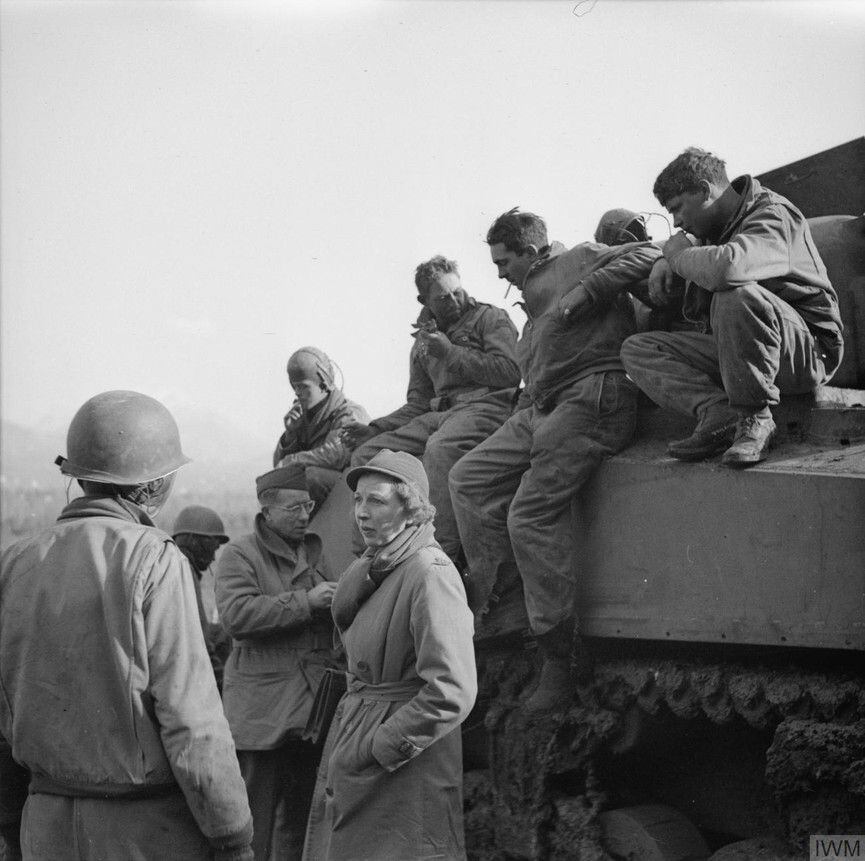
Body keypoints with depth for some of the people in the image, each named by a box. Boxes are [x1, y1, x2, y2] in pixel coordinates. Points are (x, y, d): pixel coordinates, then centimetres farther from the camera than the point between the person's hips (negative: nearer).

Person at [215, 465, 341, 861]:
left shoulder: (318, 552, 16)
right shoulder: (239, 555, -2)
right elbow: (236, 613, -18)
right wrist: (306, 602, -19)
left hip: (312, 709, 6)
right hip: (263, 710, -6)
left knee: (301, 818, 13)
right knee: (256, 819, -4)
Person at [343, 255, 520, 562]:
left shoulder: (490, 318, 8)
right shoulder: (423, 343, 26)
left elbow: (510, 372, -7)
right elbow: (417, 404, 25)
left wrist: (451, 353, -7)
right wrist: (375, 429, 8)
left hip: (485, 405, -7)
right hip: (438, 413, 7)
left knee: (439, 447, -39)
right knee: (366, 454, -11)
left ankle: (444, 554, -42)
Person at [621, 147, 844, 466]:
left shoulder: (773, 215, -14)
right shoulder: (715, 228, 14)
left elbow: (725, 268, -37)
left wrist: (680, 254, -16)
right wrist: (665, 261, 15)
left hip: (806, 352, -9)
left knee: (736, 295, -38)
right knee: (636, 349, 0)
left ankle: (754, 417, -22)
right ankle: (718, 412, -22)